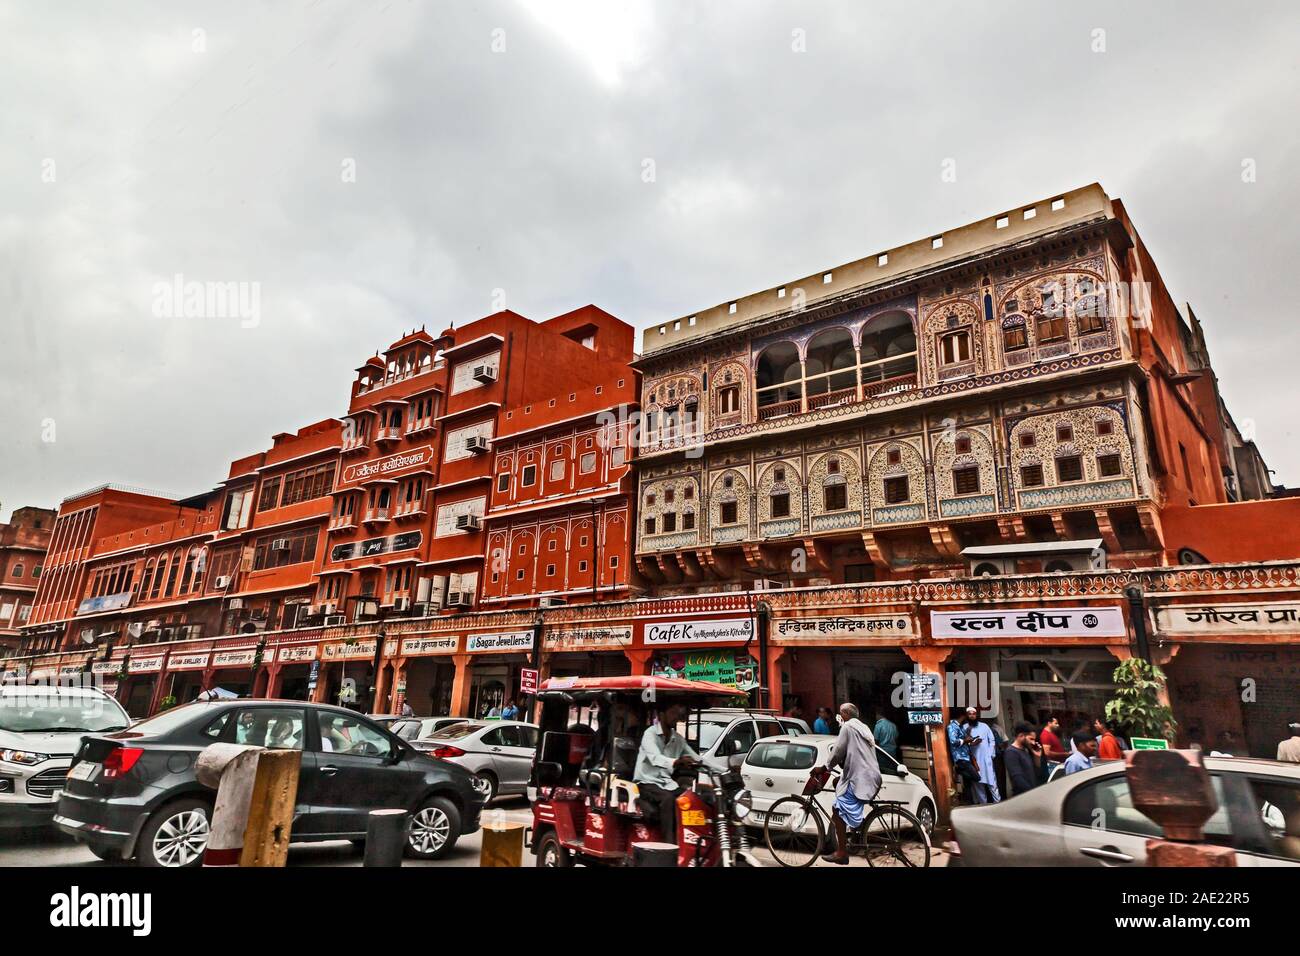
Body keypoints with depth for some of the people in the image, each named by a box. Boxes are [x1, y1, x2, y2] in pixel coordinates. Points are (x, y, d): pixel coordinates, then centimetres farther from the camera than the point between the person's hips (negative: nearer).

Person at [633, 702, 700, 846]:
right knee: (668, 798, -33)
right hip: (647, 782, -6)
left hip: (666, 782, 6)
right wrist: (676, 762, -51)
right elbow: (655, 758, -30)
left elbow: (697, 759, 6)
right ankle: (669, 843, -34)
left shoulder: (678, 739, 10)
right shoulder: (650, 733, -11)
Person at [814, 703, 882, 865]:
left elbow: (838, 751, -9)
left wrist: (824, 768, 1)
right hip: (870, 778, 10)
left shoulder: (847, 726, -5)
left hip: (858, 778, -10)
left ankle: (841, 853, -5)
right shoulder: (863, 728, 23)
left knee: (839, 814, -5)